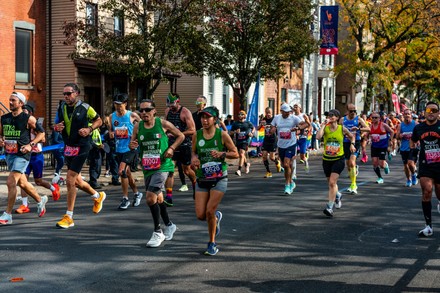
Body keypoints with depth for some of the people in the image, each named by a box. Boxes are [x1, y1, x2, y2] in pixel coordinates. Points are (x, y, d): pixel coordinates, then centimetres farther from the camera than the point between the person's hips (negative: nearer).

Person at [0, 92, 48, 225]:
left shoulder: (28, 119, -8)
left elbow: (41, 133, 0)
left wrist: (30, 145, -11)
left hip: (22, 154, -7)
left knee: (11, 182, -15)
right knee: (22, 183, 18)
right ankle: (40, 200, 42)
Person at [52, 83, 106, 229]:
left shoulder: (85, 108, -8)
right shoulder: (61, 108, 5)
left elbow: (98, 120, 5)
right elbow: (56, 125, 15)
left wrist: (89, 129, -12)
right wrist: (57, 127, -9)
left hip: (81, 147, -6)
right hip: (68, 147, 7)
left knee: (70, 180, -13)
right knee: (76, 181, 16)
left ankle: (69, 217, -5)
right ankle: (98, 196, 45)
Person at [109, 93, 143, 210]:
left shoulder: (132, 115, -9)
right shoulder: (112, 116, 4)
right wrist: (111, 133, -7)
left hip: (130, 148, -6)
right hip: (119, 149, 6)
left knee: (122, 171, -18)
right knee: (127, 173, 17)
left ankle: (125, 199, -7)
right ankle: (137, 193, 37)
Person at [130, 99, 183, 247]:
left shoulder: (163, 124, -8)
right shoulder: (138, 127, 1)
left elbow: (181, 136, 4)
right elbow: (132, 144, 10)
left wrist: (171, 148, -11)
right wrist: (132, 145, -14)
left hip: (162, 166, -5)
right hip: (147, 168, 5)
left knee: (150, 198, -18)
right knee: (158, 198, 19)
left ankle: (158, 232, -4)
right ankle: (169, 225, 41)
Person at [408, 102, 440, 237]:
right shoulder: (419, 128, 4)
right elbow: (412, 141, 24)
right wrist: (411, 154, 12)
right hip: (425, 166, 1)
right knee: (427, 191, -15)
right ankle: (428, 226, -10)